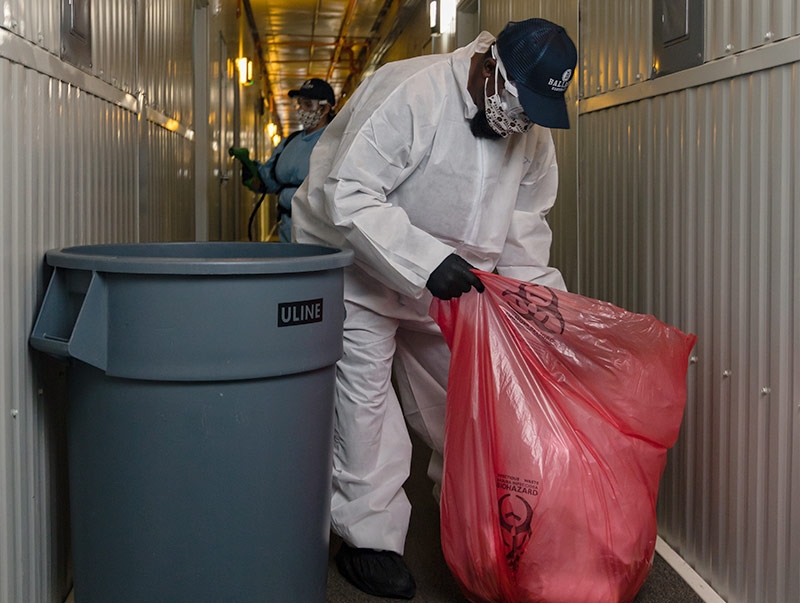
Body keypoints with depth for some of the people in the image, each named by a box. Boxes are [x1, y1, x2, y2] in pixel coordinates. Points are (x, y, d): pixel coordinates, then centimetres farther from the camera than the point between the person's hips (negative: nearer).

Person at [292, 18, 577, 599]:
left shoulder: (533, 133, -7)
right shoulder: (409, 94, -31)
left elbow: (523, 223, 3)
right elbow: (350, 197, -35)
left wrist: (544, 291, -10)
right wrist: (426, 261, -42)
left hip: (442, 272, 6)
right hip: (354, 256, -6)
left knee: (457, 389, 11)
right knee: (364, 390, -7)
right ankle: (369, 540, 3)